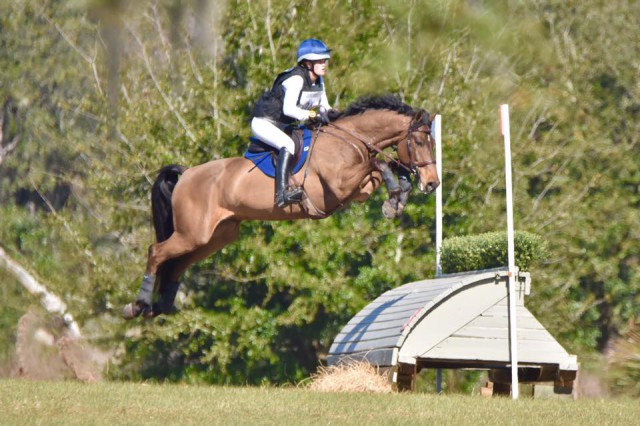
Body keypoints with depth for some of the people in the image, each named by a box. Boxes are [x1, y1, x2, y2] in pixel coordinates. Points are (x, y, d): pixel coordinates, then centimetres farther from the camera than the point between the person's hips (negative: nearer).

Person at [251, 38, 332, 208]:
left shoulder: (318, 81, 4)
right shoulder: (296, 79, -24)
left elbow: (324, 106, 10)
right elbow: (288, 109, -35)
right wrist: (313, 115, -40)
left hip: (285, 125, 10)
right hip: (264, 123, -10)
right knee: (288, 145, -34)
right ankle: (282, 193, -41)